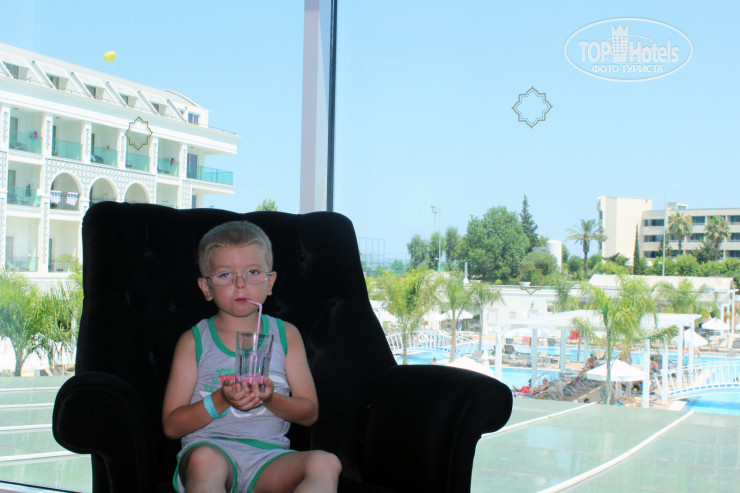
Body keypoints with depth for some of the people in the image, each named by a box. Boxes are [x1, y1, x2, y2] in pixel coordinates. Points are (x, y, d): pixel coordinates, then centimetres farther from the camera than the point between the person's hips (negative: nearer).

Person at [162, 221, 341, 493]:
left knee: (325, 463, -29)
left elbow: (309, 413, 10)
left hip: (269, 456, 2)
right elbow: (172, 425, 4)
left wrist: (270, 399, -11)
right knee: (204, 460, -38)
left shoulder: (286, 335, 13)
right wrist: (220, 401, -13)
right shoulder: (194, 341, 8)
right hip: (210, 446, -2)